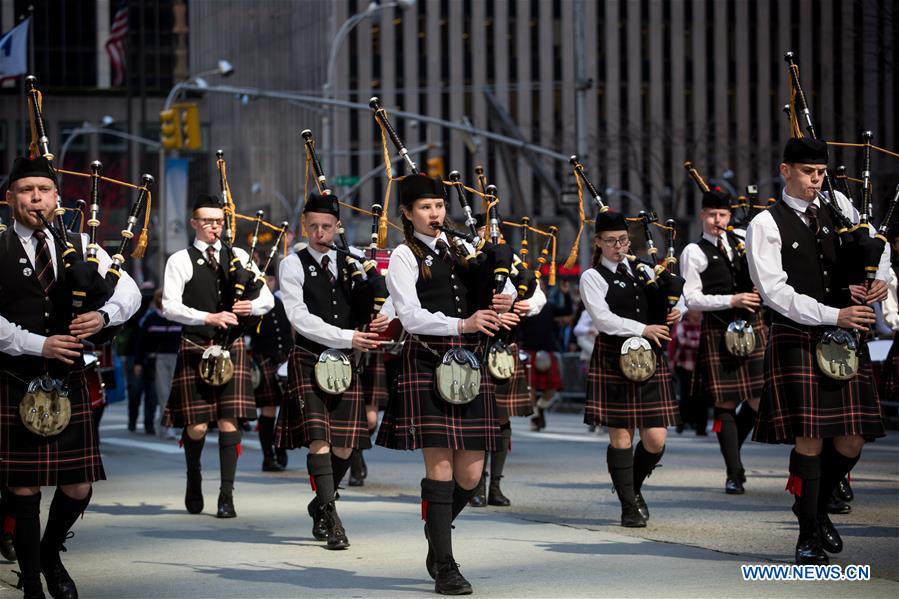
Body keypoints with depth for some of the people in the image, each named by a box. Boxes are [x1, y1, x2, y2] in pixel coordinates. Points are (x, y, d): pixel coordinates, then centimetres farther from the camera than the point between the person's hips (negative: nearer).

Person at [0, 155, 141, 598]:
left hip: (69, 381, 3)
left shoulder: (80, 246, 10)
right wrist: (38, 345, -19)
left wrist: (103, 316, -13)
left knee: (78, 486, 4)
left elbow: (129, 291, 7)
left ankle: (51, 556, 31)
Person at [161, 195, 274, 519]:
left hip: (231, 347, 2)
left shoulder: (239, 256, 12)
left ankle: (227, 495, -2)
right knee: (196, 426, -1)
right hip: (195, 348, -2)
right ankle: (194, 483, 25)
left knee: (229, 422, -6)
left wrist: (251, 306, -11)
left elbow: (267, 299, 12)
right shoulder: (180, 260, 2)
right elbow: (170, 306, -8)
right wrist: (209, 317, -20)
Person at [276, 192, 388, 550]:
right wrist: (347, 337, -19)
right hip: (310, 361, -4)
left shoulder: (349, 265, 13)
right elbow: (299, 318, -11)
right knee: (319, 440, -12)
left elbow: (371, 306, 15)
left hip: (346, 363, 4)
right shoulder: (293, 265, 0)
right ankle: (331, 520, -10)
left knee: (344, 445, 4)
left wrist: (378, 320, -10)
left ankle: (320, 504, 26)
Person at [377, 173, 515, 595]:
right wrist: (461, 325, -23)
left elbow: (503, 286, 20)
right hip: (428, 365, -5)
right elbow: (410, 316, -11)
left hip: (471, 366, 5)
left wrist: (503, 300, -5)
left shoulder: (461, 251, 17)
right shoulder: (404, 256, 1)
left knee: (469, 474, 3)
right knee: (440, 466, -8)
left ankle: (437, 530, 33)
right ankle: (445, 567, -2)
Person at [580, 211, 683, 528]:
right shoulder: (592, 277, 0)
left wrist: (676, 310, 3)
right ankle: (629, 506, 8)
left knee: (655, 439, -1)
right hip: (613, 362, -4)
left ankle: (633, 488, 26)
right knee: (621, 436, -2)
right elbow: (603, 319, -13)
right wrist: (643, 329, -19)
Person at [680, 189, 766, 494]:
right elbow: (691, 298, -7)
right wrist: (731, 300, -16)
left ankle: (732, 449, 27)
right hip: (718, 332, -4)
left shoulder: (742, 238, 12)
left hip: (753, 328, 4)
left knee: (758, 400, 1)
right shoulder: (694, 252, -1)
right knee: (726, 403, -3)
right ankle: (733, 473, 2)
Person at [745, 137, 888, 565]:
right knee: (810, 437, -8)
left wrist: (880, 278, 5)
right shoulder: (766, 225, -3)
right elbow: (775, 293, -11)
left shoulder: (838, 206, 11)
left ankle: (816, 507, 27)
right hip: (797, 338, -5)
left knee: (852, 438, 1)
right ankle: (809, 535, 5)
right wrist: (834, 316, -17)